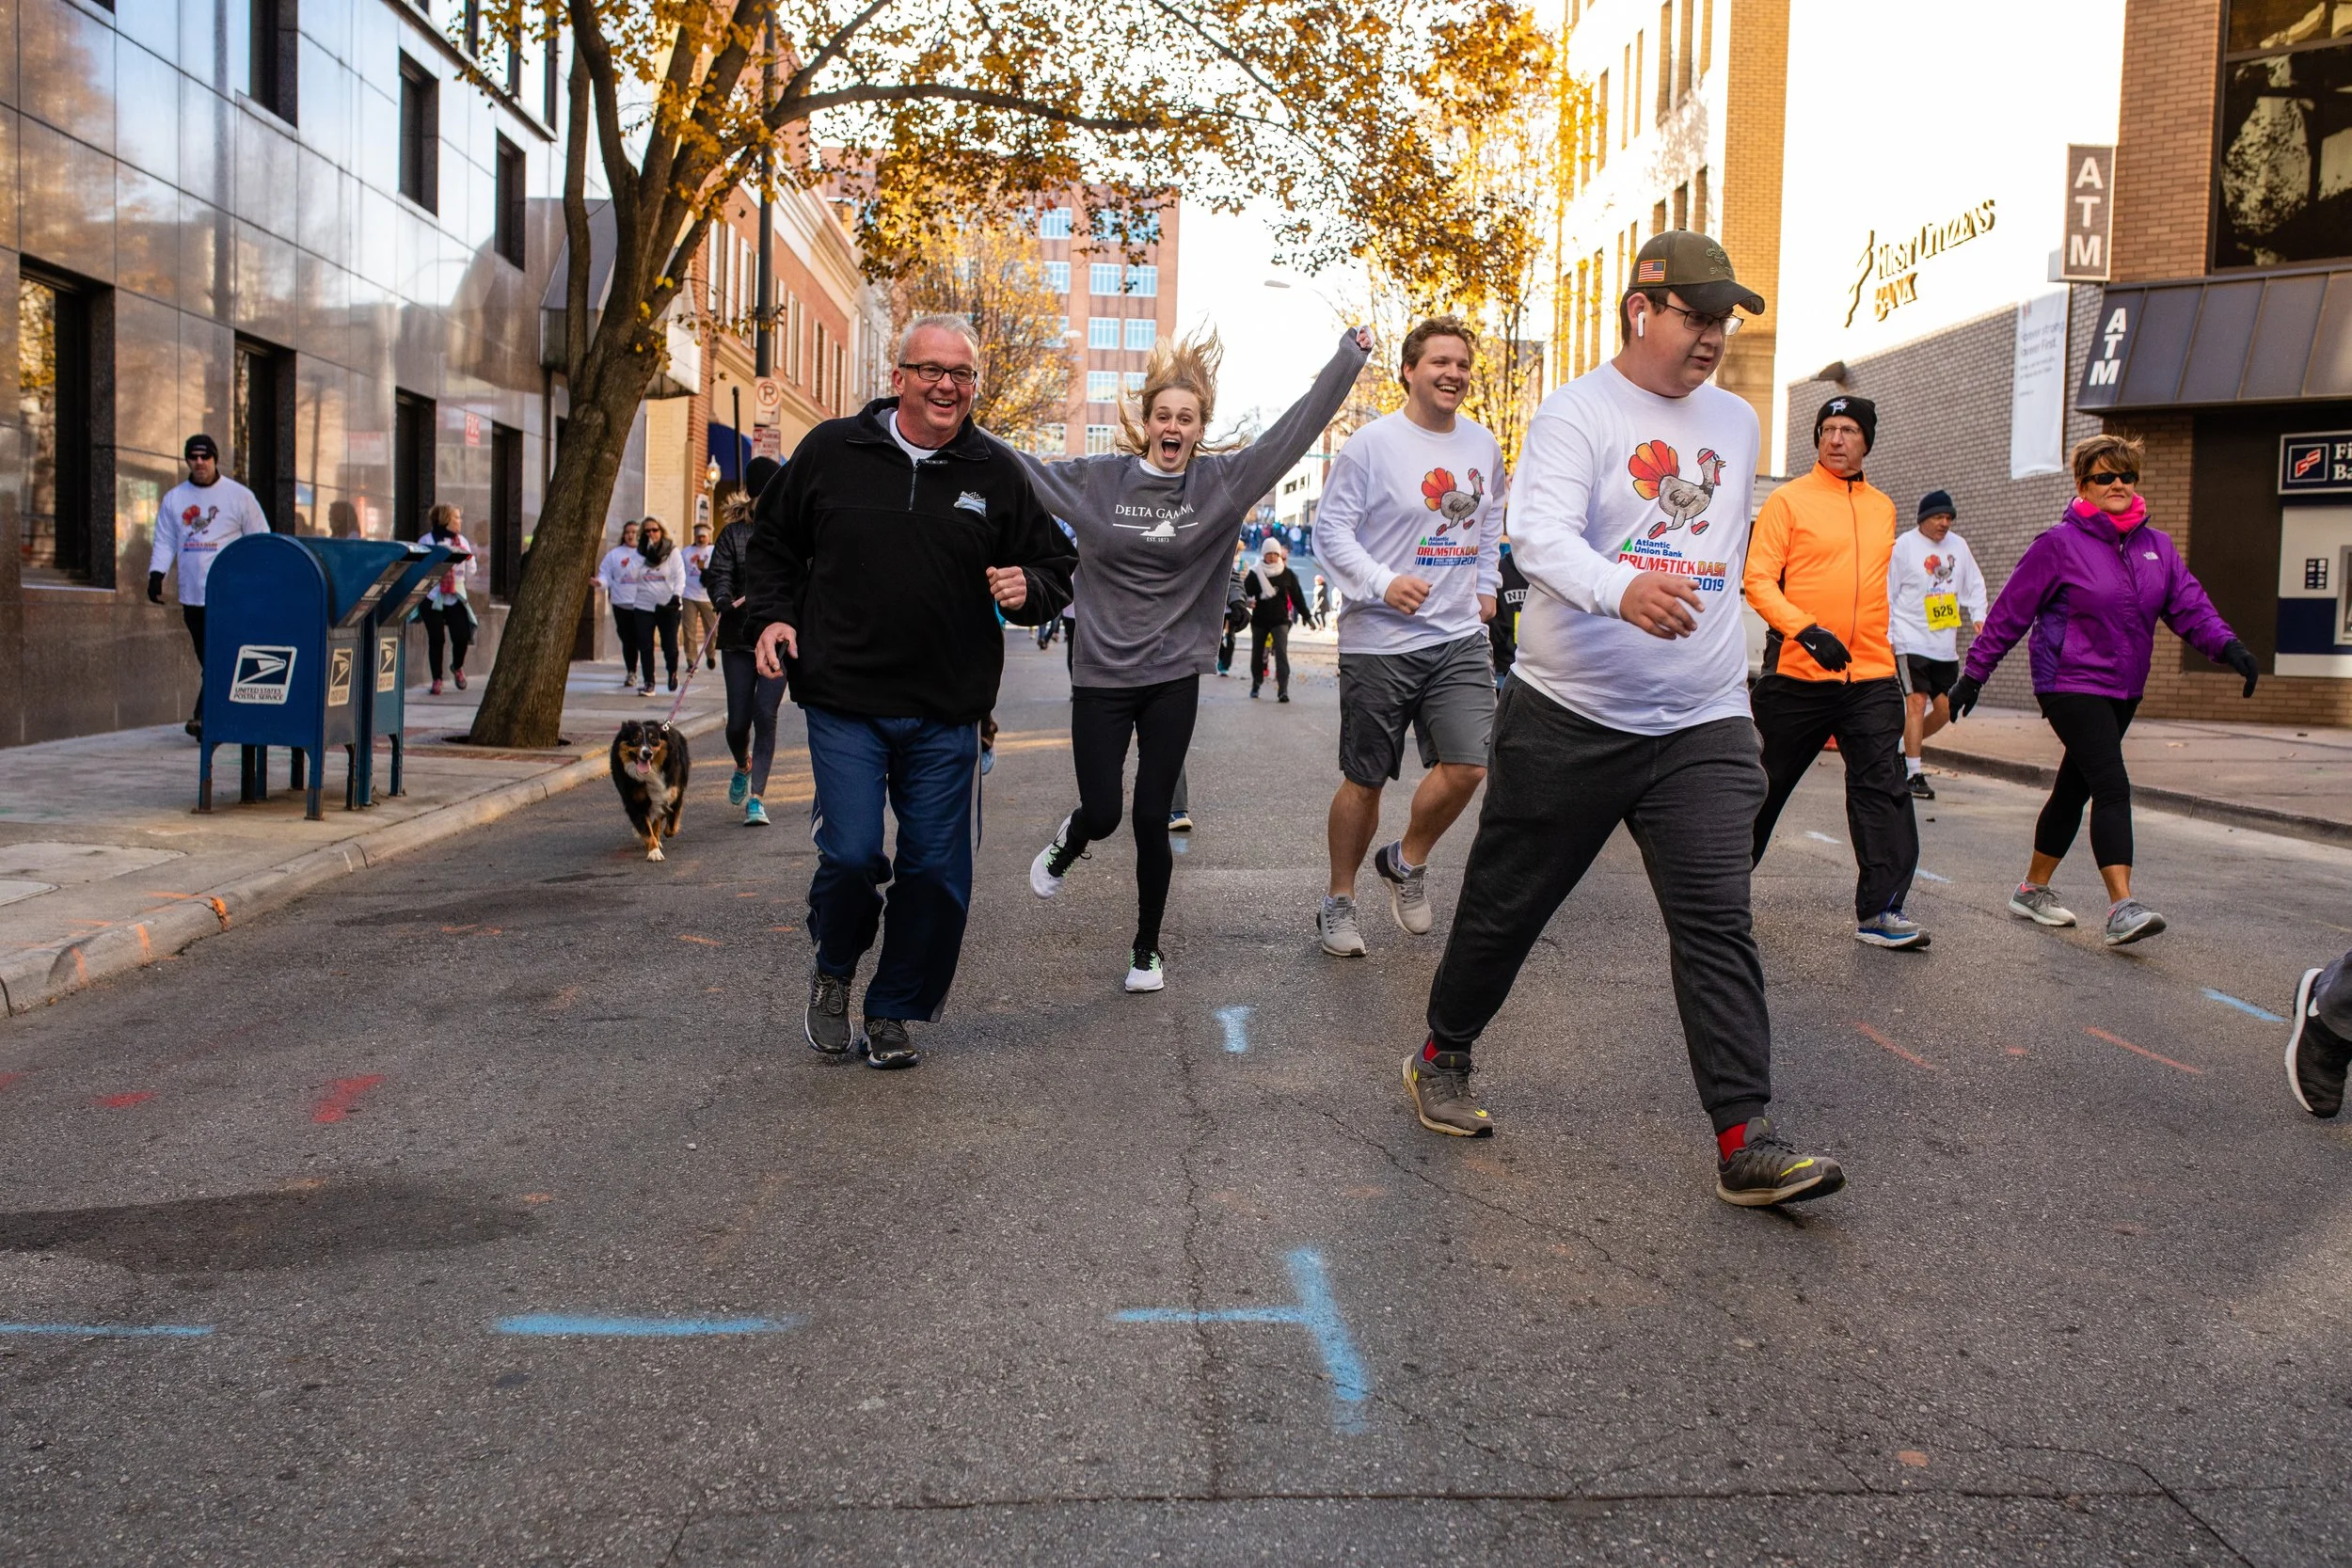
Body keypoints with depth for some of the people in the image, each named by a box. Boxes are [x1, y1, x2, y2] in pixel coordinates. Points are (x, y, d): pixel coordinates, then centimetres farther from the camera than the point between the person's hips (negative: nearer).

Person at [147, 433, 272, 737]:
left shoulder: (239, 496, 2)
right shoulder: (173, 498, 13)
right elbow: (165, 541, 15)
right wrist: (156, 573, -1)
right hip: (191, 595, 4)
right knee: (207, 662, 8)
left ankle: (204, 717, -17)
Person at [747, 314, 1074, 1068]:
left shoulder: (998, 473, 5)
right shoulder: (831, 451, 2)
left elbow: (1055, 568, 12)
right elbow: (772, 539, 16)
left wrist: (1026, 589, -10)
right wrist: (772, 615, 1)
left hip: (947, 714, 2)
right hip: (844, 702, -1)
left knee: (937, 871, 4)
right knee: (851, 855, -10)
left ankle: (894, 1013, 23)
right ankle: (832, 973, 22)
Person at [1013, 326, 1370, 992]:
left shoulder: (1224, 481, -2)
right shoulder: (1097, 480, -3)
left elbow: (1296, 428, -5)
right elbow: (1017, 464, 4)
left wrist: (1349, 356, -9)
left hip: (1174, 679, 0)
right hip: (1101, 676, 0)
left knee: (1153, 819, 3)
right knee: (1101, 813, 1)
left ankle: (1147, 949, 21)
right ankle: (1065, 845, 40)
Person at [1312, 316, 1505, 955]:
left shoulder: (1483, 445, 10)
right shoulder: (1370, 444, -8)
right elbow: (1330, 528, -10)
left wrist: (1487, 585, 19)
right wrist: (1383, 583, -21)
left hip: (1460, 637, 5)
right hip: (1379, 641, -4)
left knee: (1466, 766, -9)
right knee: (1365, 781, 5)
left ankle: (1406, 863, 19)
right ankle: (1339, 900, 23)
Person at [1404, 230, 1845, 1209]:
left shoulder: (1736, 422, 14)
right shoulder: (1575, 414, -7)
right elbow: (1540, 534, -25)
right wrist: (1623, 588, -43)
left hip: (1702, 725, 4)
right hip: (1570, 718, -4)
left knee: (1718, 923, -7)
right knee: (1506, 906, 9)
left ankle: (1745, 1143, -7)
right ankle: (1442, 1058, 31)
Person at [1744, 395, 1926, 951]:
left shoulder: (1883, 508, 14)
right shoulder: (1788, 499, -2)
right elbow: (1759, 579, -9)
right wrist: (1807, 630, -21)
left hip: (1871, 677, 4)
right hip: (1797, 673, -4)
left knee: (1884, 790, -6)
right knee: (1765, 785, 8)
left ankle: (1881, 910, -5)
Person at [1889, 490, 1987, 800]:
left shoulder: (1958, 545, 10)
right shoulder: (1904, 546, -5)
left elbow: (1974, 585, 18)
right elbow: (1886, 595, -4)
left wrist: (1979, 616, 2)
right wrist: (1886, 638, -8)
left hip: (1946, 646, 6)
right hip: (1911, 640, -6)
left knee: (1945, 709, 5)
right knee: (1917, 702, -12)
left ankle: (1905, 749, 26)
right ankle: (1914, 774, -8)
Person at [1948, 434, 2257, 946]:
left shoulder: (2157, 546, 9)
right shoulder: (2060, 544, -7)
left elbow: (2188, 604, 3)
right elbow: (2009, 613, -5)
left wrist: (2226, 644, -16)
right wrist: (1974, 674, -3)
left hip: (2123, 689, 7)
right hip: (2071, 685, -7)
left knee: (2075, 789, 14)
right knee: (2112, 786, -19)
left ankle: (2033, 888, 28)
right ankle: (2122, 907, -24)